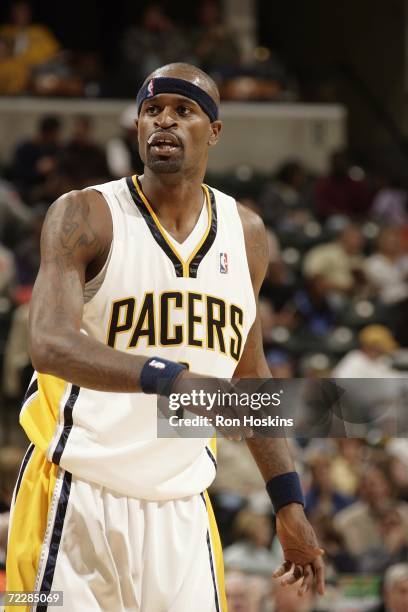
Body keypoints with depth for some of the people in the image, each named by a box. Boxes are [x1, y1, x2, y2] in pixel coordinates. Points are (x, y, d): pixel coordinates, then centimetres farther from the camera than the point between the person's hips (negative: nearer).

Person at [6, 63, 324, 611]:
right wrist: (169, 377, -37)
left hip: (181, 510, 4)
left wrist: (288, 502, 16)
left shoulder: (245, 233, 9)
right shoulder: (85, 216, -7)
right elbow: (50, 344, -23)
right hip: (80, 499, -4)